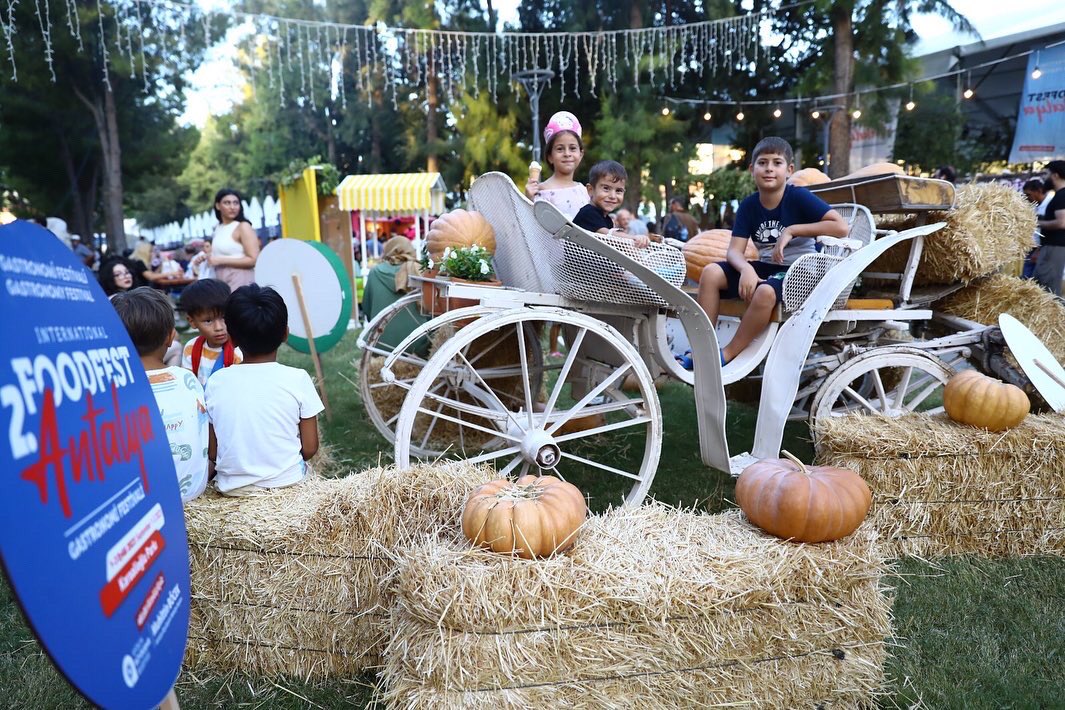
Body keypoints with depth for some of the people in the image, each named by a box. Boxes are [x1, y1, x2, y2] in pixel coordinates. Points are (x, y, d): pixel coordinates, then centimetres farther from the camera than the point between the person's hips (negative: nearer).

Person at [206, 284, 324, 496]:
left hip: (232, 486, 1)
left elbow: (212, 452, 0)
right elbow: (309, 448, -7)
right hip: (287, 482, 0)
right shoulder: (298, 379, -12)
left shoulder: (217, 382, -7)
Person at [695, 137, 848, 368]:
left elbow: (841, 227, -21)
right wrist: (746, 269, -28)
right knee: (711, 272, -15)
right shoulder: (748, 205, 2)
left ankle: (728, 354, -19)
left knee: (766, 291, -38)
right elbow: (734, 251, -6)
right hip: (765, 268, 6)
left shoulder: (799, 197, -11)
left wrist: (792, 230, -22)